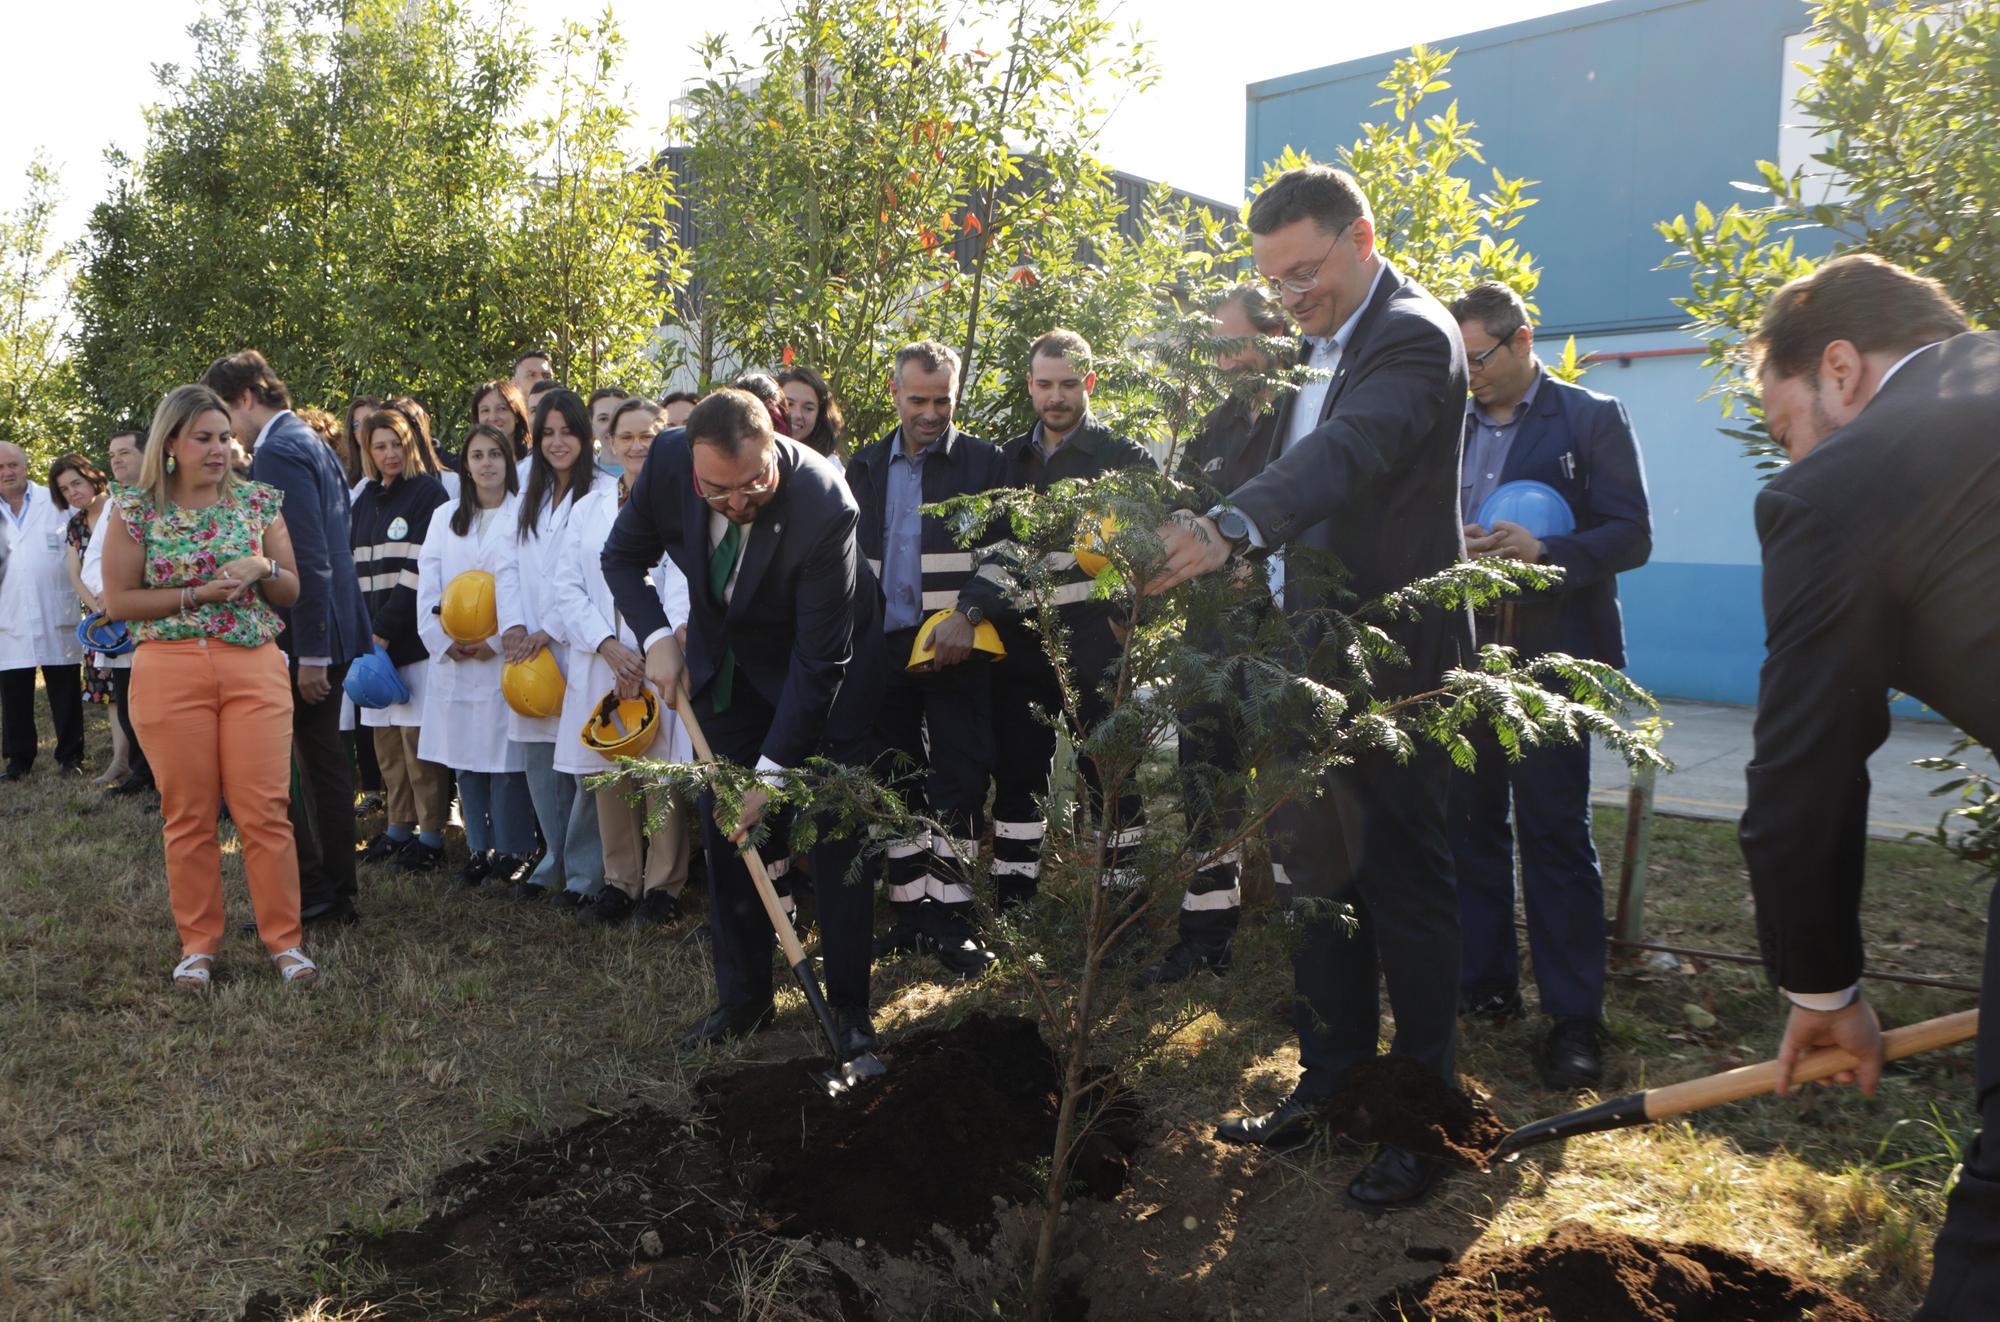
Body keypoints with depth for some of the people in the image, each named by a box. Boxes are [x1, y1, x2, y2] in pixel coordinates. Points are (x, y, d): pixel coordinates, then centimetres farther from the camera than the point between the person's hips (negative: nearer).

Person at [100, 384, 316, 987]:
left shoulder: (259, 501, 7)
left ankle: (285, 938, 9)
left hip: (255, 668, 1)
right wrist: (198, 594, -11)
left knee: (265, 811, -1)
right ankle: (198, 944, 18)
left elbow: (291, 592, 11)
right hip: (170, 672, -1)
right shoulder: (136, 509, 2)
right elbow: (119, 599, 0)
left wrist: (263, 568, -11)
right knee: (189, 814, 6)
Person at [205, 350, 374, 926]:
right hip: (329, 630, 10)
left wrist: (310, 654, -21)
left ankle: (309, 892, 3)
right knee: (324, 760, 13)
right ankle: (336, 893, 21)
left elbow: (308, 559, -22)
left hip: (302, 636, -10)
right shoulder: (312, 442, 15)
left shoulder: (279, 452, -16)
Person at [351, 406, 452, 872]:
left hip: (414, 634, -6)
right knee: (385, 735, 9)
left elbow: (420, 569, -11)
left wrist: (386, 630, -12)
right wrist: (363, 630, 3)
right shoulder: (366, 500, 17)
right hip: (375, 635, 7)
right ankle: (398, 827, 19)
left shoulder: (429, 493, -4)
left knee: (417, 734, -6)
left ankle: (430, 835, 1)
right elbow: (358, 568, 16)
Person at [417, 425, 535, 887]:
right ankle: (478, 848, 16)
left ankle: (512, 850, 4)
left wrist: (496, 641, -14)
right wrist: (443, 640, -3)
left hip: (504, 655, -5)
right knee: (464, 756, 7)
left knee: (505, 757, -5)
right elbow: (427, 584, 9)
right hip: (452, 658, 5)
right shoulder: (444, 516, 16)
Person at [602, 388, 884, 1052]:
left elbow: (818, 660, -30)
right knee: (725, 830, 7)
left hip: (821, 669, -4)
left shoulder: (824, 504, -36)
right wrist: (657, 636, -19)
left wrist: (771, 772, -28)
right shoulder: (668, 459, -23)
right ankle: (743, 996, 20)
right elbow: (623, 555, -3)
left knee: (835, 834, -2)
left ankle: (849, 1003, 12)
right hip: (725, 661, 4)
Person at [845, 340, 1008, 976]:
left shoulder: (982, 462, 0)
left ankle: (951, 917, 6)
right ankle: (910, 908, 19)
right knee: (897, 782, 9)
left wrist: (967, 617, -17)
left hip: (955, 646, -4)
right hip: (883, 645, 4)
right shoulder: (866, 467, 12)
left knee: (958, 780, -3)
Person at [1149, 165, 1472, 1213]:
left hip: (1392, 659, -9)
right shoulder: (1322, 348, 13)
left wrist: (1232, 526, -49)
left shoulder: (1412, 335, -15)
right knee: (1317, 874, 15)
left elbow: (1347, 450, -34)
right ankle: (1330, 1085, 30)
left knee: (1404, 884, 1)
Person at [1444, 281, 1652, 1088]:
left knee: (1554, 833, -2)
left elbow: (1631, 536, -7)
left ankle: (1574, 1017, 7)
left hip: (1549, 657, -5)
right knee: (1470, 825, 9)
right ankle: (1484, 985, 23)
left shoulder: (1591, 419, -1)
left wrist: (1543, 552, -23)